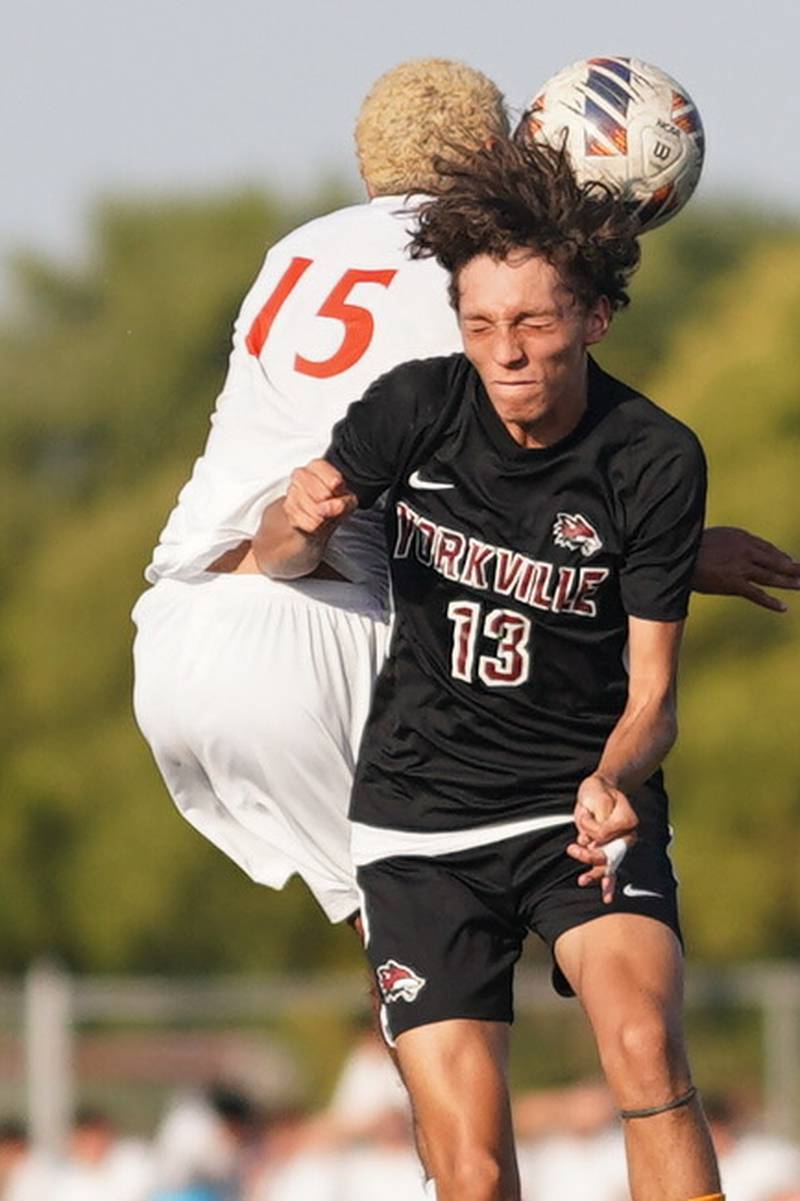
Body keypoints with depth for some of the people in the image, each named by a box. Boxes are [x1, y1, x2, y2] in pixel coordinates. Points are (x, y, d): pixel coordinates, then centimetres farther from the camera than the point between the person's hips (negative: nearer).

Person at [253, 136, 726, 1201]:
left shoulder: (655, 461, -11)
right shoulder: (418, 407, -7)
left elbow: (651, 692, -7)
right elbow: (277, 558, 9)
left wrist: (613, 781, -30)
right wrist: (300, 521, -16)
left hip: (583, 803, -1)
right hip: (422, 813, 1)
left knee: (642, 1038, -31)